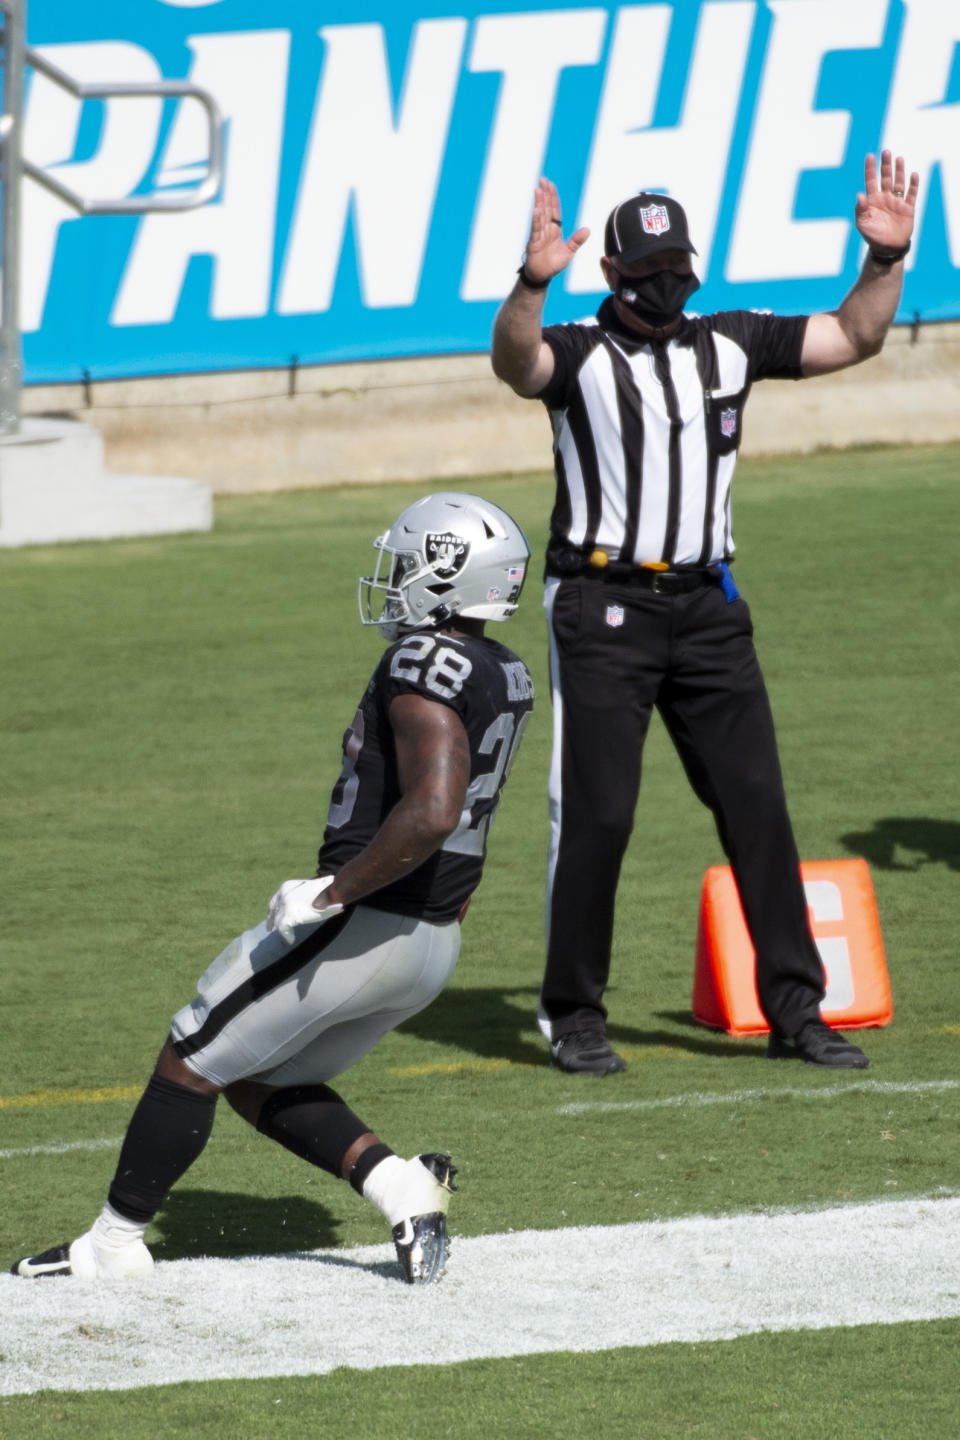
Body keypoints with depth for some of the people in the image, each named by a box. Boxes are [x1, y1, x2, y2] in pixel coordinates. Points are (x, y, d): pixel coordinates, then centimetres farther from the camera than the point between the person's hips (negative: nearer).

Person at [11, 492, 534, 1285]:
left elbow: (432, 813, -33)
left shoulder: (427, 664, -21)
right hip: (434, 945, 9)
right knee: (259, 1083, 21)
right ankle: (400, 1186, 5)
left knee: (191, 1062, 8)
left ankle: (115, 1242, 17)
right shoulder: (505, 677, 8)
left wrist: (331, 893, -24)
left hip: (360, 926, -9)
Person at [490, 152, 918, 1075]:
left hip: (707, 607, 4)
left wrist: (886, 258, -3)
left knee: (756, 802, 3)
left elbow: (852, 339, 13)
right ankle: (572, 1017, 7)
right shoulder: (577, 354, -4)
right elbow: (515, 360, -26)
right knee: (596, 813, -4)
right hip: (602, 607, -4)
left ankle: (794, 1009, 8)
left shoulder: (731, 345, 11)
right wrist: (533, 281, -45)